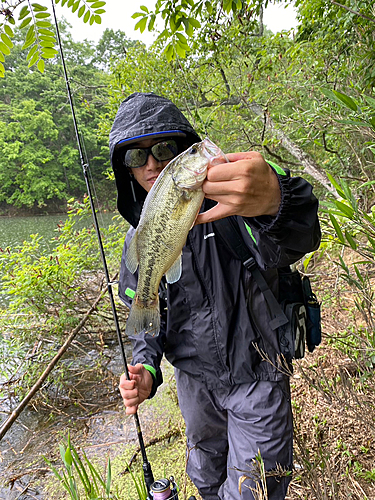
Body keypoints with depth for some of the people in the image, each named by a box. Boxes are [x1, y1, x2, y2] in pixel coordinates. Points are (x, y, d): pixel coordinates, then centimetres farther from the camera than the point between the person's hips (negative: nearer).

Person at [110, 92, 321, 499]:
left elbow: (290, 245, -41)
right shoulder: (138, 240, -4)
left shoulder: (230, 201, -21)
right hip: (195, 379, 5)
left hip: (256, 378, -4)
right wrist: (146, 367, -12)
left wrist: (274, 201, -64)